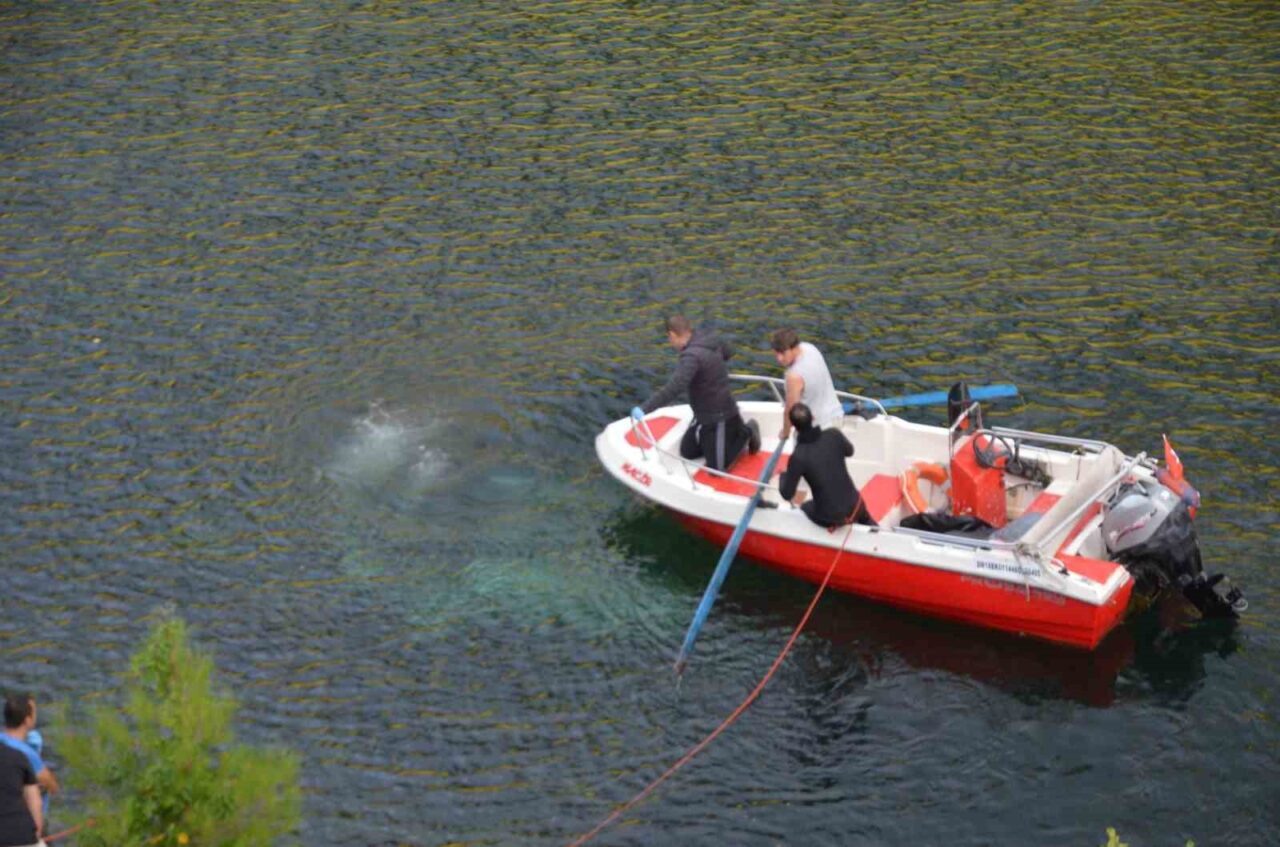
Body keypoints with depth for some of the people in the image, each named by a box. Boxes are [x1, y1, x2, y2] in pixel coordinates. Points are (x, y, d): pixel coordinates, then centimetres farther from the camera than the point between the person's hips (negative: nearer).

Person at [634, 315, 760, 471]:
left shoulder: (692, 356, -31)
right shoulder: (708, 338, -3)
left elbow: (675, 388, -42)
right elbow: (727, 352, 18)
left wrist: (645, 409, -42)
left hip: (719, 418, -9)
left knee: (716, 469, 3)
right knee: (687, 452, 19)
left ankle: (746, 433, 15)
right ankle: (733, 432, 24)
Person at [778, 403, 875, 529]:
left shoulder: (798, 457, -23)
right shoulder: (834, 435, -14)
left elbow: (787, 494, -12)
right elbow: (849, 451, 10)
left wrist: (784, 475, 9)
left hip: (828, 519, -2)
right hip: (854, 508, 2)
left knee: (805, 507, 34)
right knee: (865, 519, 40)